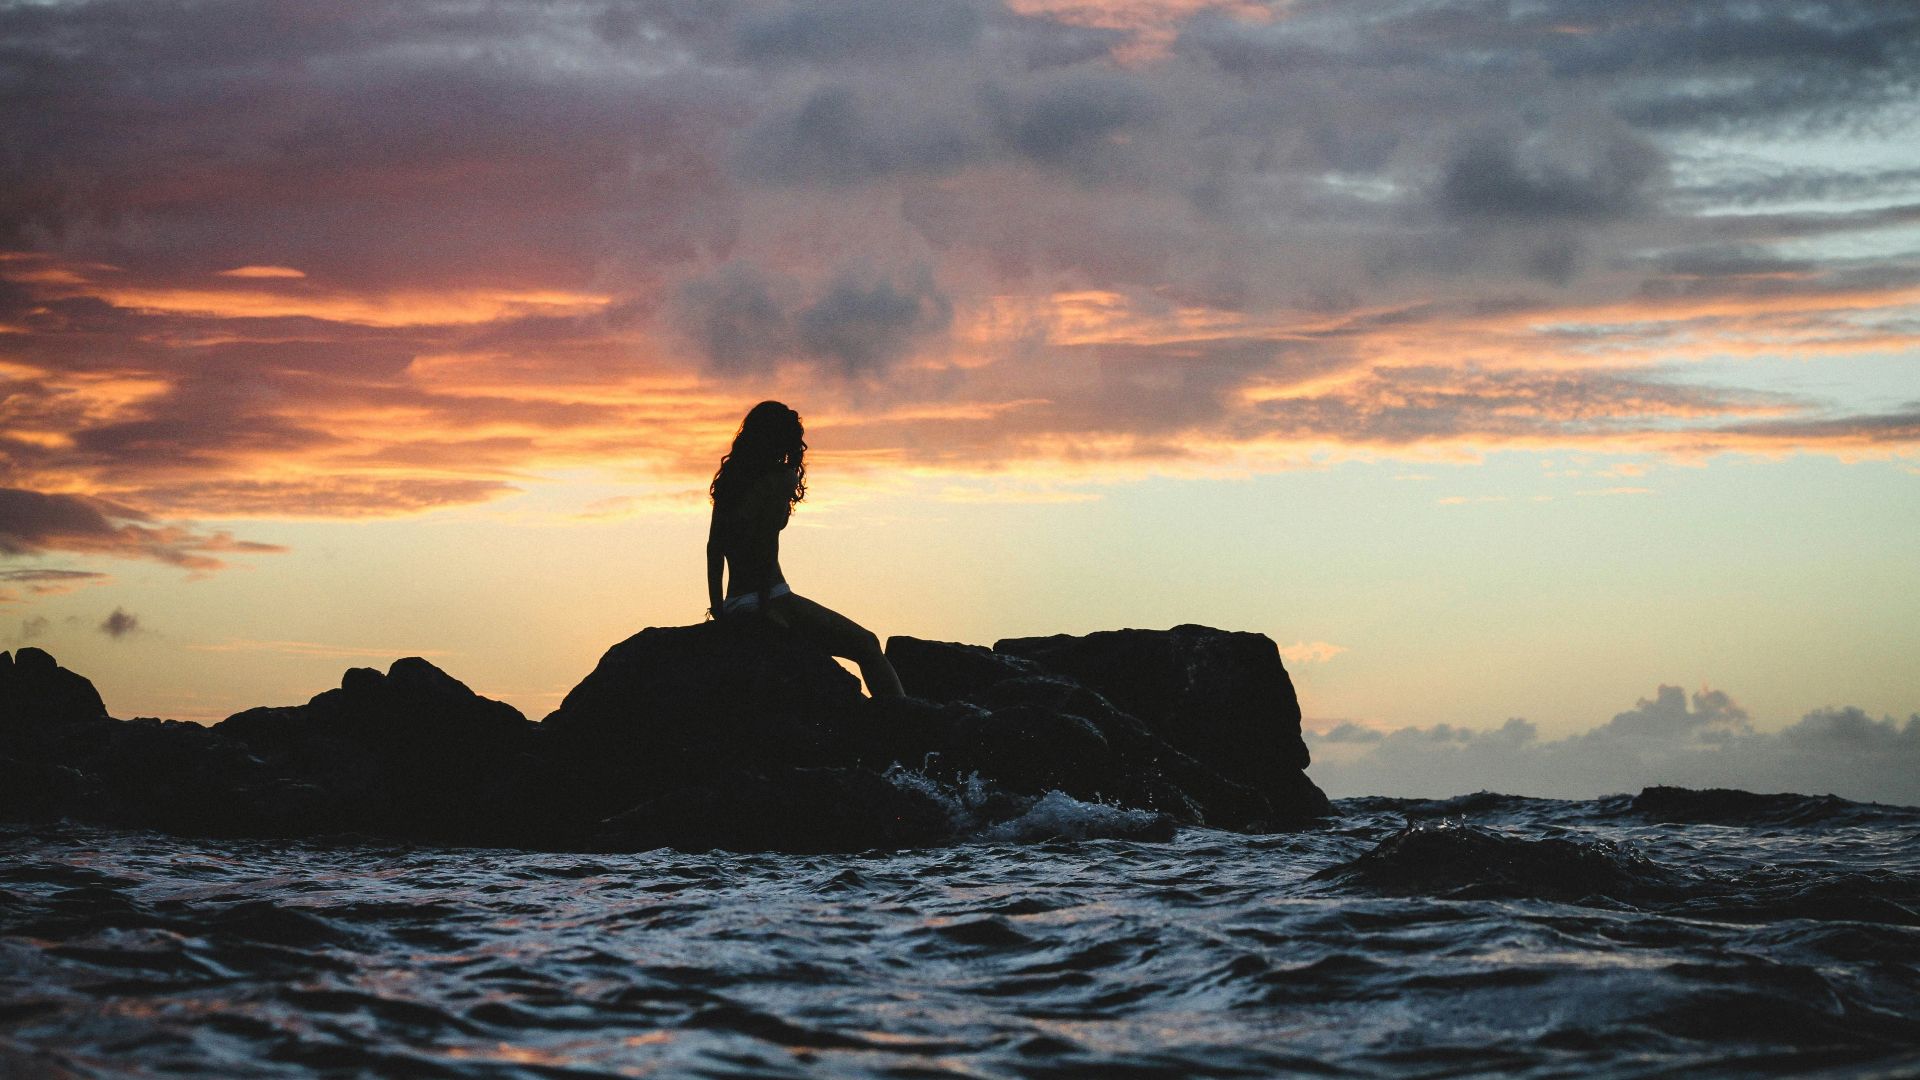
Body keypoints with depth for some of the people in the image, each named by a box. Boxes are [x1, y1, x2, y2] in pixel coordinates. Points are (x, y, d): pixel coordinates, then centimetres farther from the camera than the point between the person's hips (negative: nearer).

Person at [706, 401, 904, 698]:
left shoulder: (728, 480, 13)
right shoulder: (781, 477, -7)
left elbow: (714, 547, 11)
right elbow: (767, 540, -15)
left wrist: (717, 607, 14)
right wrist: (766, 605, -14)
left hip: (734, 606, 8)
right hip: (771, 599, -8)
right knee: (867, 646, -1)